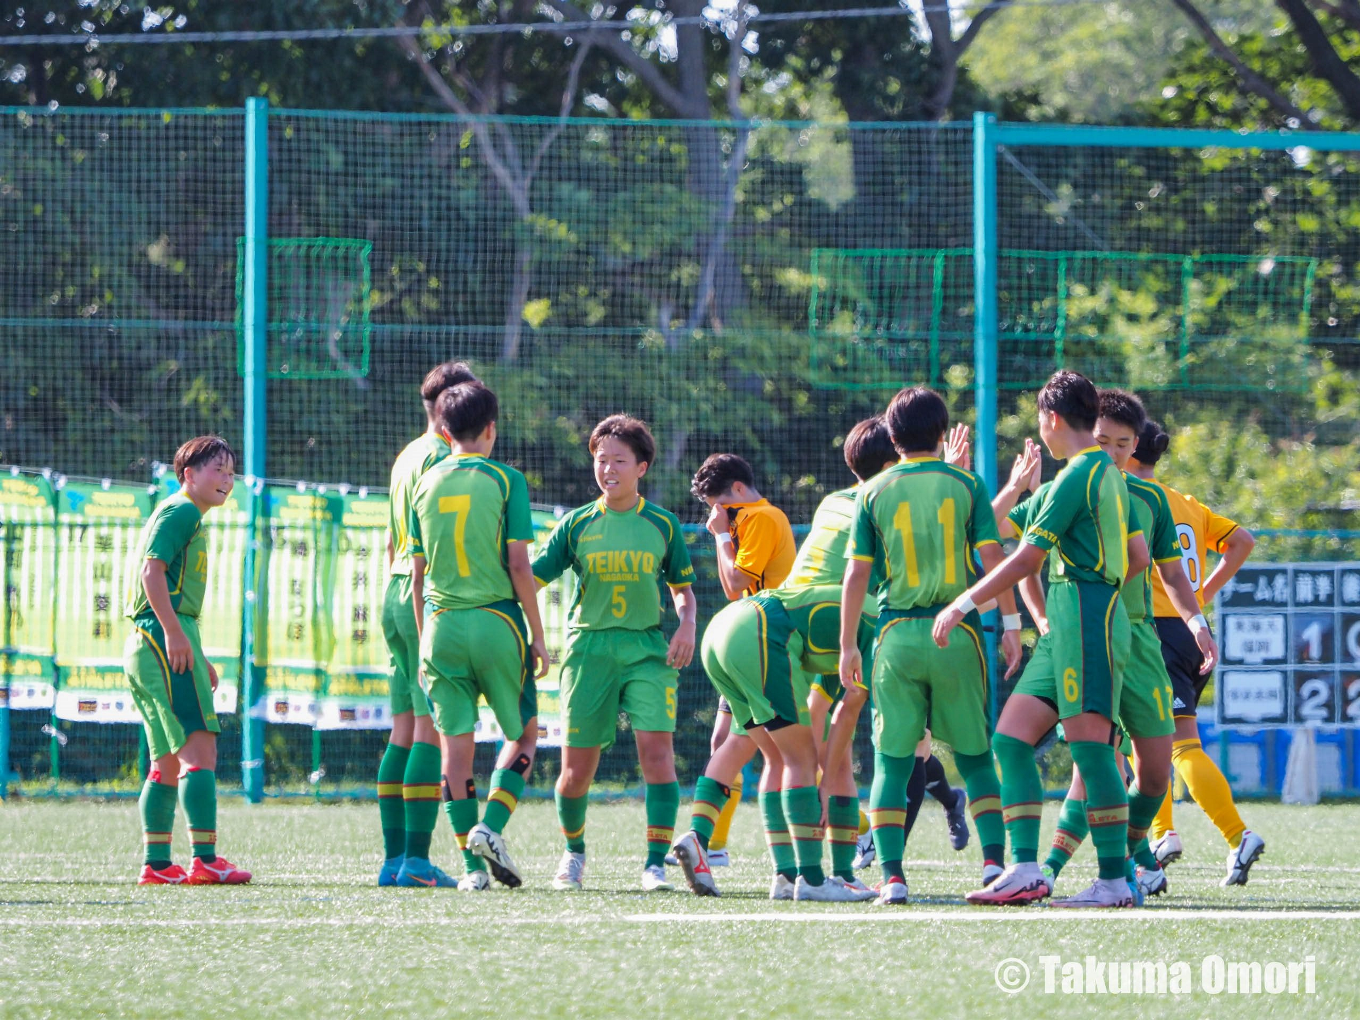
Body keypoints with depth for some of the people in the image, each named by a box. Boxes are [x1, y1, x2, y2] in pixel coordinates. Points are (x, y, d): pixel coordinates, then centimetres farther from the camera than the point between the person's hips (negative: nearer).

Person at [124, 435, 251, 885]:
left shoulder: (187, 518, 26)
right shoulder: (180, 512, -5)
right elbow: (152, 569, -18)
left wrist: (198, 658, 30)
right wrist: (174, 633, -25)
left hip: (147, 645, 11)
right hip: (163, 640, -11)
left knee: (169, 760, 10)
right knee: (200, 748, -15)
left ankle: (156, 864, 9)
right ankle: (205, 860, -22)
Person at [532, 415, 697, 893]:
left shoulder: (662, 525, 6)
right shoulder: (577, 525, 5)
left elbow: (683, 588, 16)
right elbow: (531, 577, 4)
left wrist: (686, 626, -2)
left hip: (649, 650, -1)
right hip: (590, 648, 1)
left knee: (657, 750, -18)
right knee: (577, 767, 2)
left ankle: (655, 864, -16)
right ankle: (573, 852, 30)